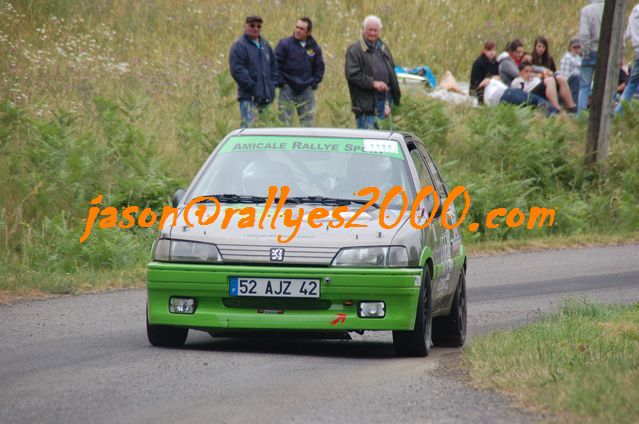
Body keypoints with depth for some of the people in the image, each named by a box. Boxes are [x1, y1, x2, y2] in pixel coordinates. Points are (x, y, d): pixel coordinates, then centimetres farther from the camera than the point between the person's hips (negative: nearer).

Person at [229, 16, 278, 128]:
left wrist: (272, 84, 11)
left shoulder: (265, 45, 16)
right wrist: (251, 87, -18)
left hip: (266, 97, 7)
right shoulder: (239, 46, -7)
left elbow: (273, 66, 24)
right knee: (248, 126, -16)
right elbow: (237, 70, -15)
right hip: (249, 97, -7)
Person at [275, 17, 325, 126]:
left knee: (308, 121, 6)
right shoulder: (284, 44, -6)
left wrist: (314, 83, 6)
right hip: (288, 90, -3)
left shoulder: (314, 48, 5)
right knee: (284, 121, -4)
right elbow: (276, 64, -5)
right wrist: (281, 82, -10)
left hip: (306, 91, 3)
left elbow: (319, 67, 17)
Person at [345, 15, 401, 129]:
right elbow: (352, 75, -15)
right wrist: (373, 83, -22)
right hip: (365, 101, -7)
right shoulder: (354, 50, -7)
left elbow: (391, 72, 22)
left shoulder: (383, 48, 17)